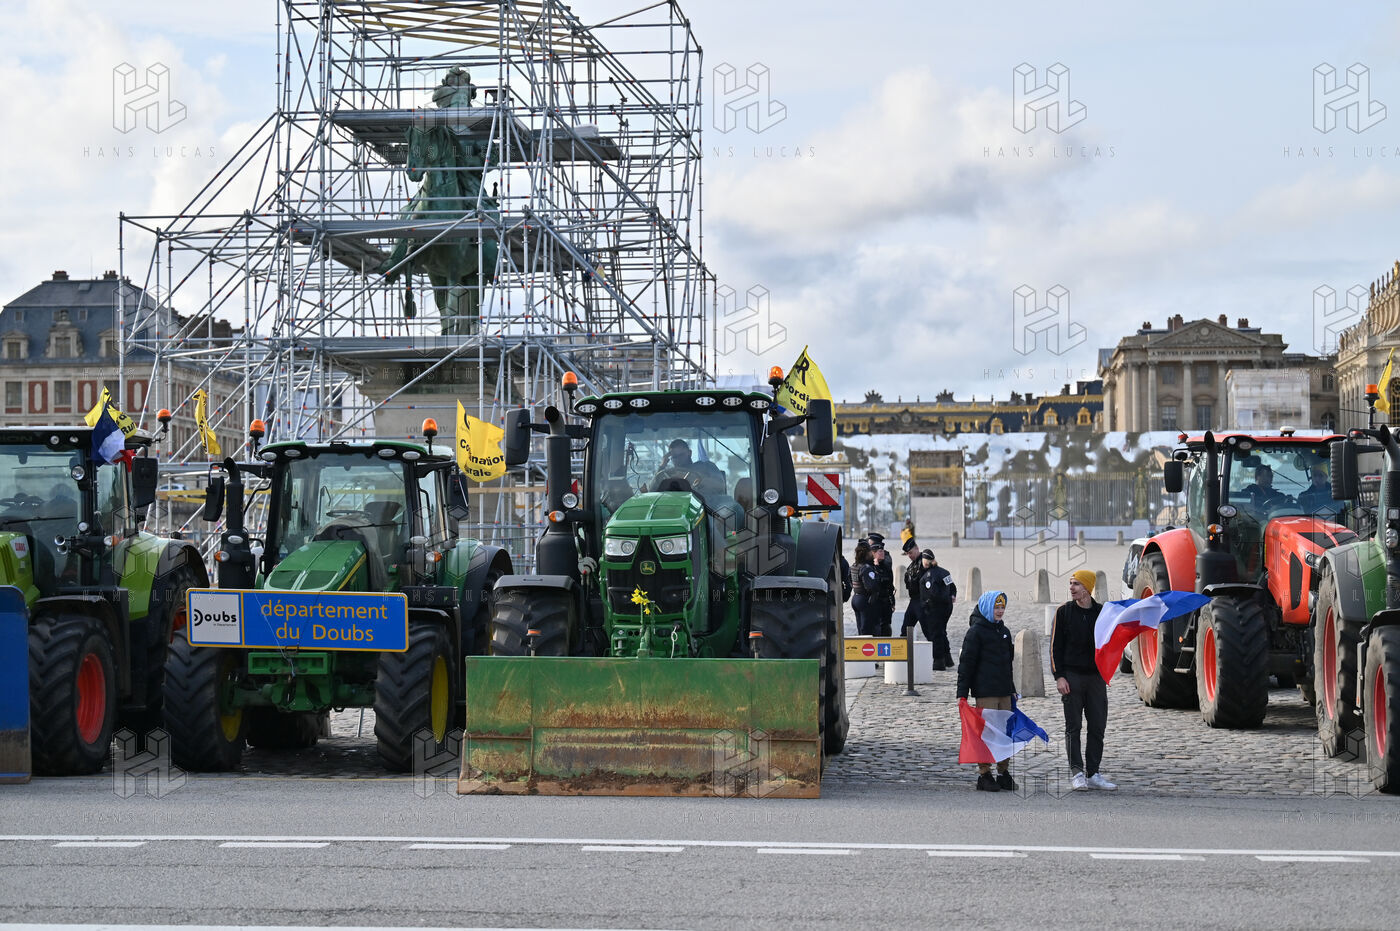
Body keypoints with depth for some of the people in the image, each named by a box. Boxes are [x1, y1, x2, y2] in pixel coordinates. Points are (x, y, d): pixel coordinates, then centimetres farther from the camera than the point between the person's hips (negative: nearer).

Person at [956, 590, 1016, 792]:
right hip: (985, 692, -7)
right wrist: (962, 694, -13)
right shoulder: (976, 632, -6)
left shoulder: (1004, 631, 17)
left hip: (1004, 691, 7)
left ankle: (1004, 773, 15)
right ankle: (984, 775, -1)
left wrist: (1012, 689, 27)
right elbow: (966, 663, -8)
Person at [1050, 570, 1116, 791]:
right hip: (1071, 675, -3)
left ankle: (1093, 774, 9)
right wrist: (1059, 676, -9)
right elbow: (1055, 646, -1)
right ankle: (1077, 773, 1)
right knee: (1073, 727, -2)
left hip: (1096, 676, 3)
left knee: (1097, 727, 3)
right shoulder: (1064, 611, 1)